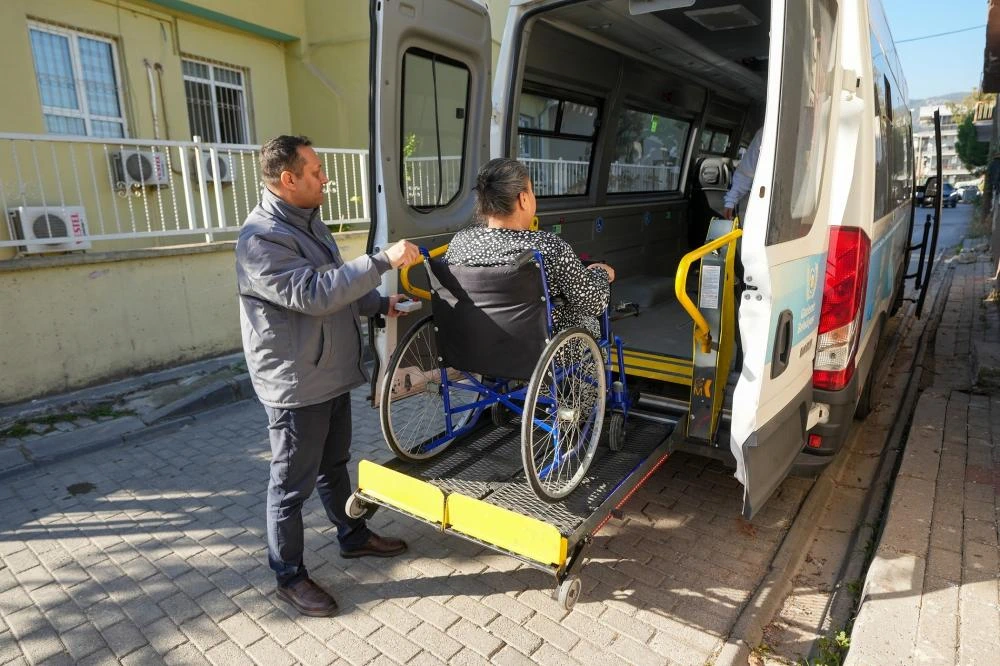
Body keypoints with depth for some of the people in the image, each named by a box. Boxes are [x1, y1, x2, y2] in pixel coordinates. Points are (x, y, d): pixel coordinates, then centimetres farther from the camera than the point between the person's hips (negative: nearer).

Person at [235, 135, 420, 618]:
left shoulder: (308, 220, 11)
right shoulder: (261, 239, -20)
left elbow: (339, 286, 18)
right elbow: (314, 293, -31)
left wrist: (381, 304, 4)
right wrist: (383, 261, -31)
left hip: (333, 374, 9)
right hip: (295, 384, -9)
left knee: (334, 465, 24)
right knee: (292, 485, 7)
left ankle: (353, 537, 42)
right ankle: (289, 577, 25)